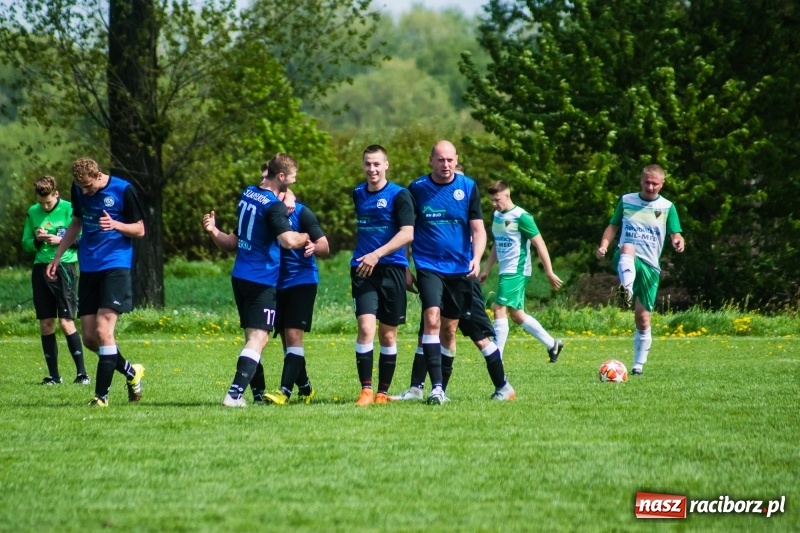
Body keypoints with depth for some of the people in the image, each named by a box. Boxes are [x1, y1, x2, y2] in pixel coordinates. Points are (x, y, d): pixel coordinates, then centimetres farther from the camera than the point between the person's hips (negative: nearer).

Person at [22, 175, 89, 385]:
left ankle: (81, 373, -5)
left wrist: (61, 240, -16)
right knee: (45, 324, 4)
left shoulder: (69, 210, -5)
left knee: (66, 323, -10)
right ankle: (53, 374, 11)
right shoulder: (33, 212, 8)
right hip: (41, 268, 5)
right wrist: (37, 240, -7)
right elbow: (26, 244, 14)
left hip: (64, 268, -5)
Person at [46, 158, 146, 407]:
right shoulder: (79, 190, 7)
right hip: (88, 269, 6)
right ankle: (131, 372, 26)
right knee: (90, 338, 3)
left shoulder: (123, 190, -9)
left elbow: (139, 230, -4)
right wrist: (57, 256, 21)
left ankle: (102, 395, -11)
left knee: (103, 330, -17)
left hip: (115, 267, -6)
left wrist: (115, 225, -23)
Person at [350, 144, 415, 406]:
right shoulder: (358, 194, 11)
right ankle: (366, 390, -12)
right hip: (363, 269, 2)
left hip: (391, 269, -2)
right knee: (366, 327, -15)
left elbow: (408, 233, -14)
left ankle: (383, 392, 15)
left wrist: (378, 254, -23)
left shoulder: (399, 195, -4)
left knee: (388, 335, 4)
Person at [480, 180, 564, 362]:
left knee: (499, 308, -16)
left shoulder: (521, 217, -14)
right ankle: (552, 344, 26)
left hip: (517, 271, -9)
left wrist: (549, 273, -13)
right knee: (516, 314, 12)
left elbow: (540, 244, -13)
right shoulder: (497, 216, 11)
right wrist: (486, 270, 21)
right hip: (506, 272, 9)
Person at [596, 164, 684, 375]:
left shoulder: (667, 207, 6)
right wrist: (604, 245, -5)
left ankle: (638, 364, 13)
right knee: (628, 247, -39)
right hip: (626, 261, -1)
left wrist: (678, 241, -22)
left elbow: (676, 235, 2)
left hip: (650, 265, 1)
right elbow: (613, 226, 14)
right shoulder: (626, 201, 9)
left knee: (643, 318, -1)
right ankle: (626, 290, -64)